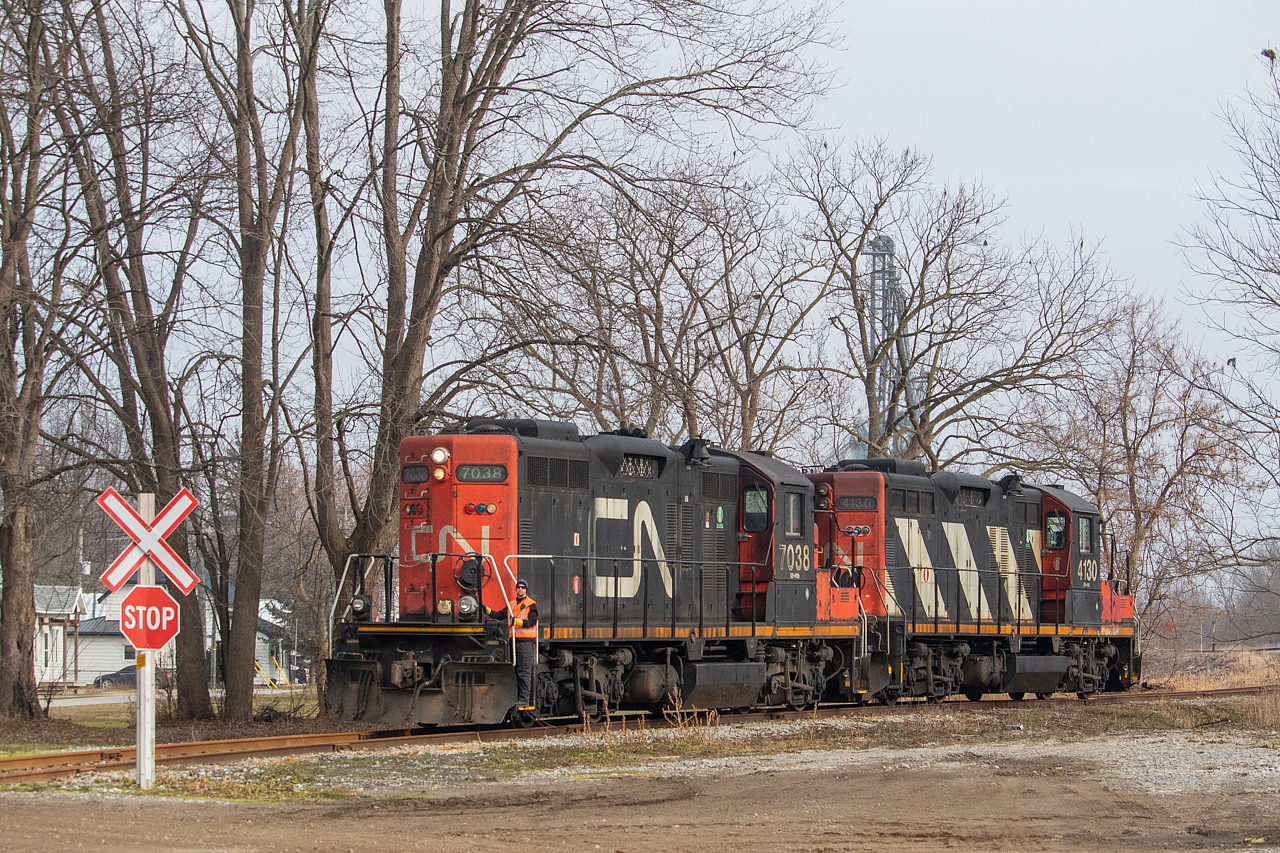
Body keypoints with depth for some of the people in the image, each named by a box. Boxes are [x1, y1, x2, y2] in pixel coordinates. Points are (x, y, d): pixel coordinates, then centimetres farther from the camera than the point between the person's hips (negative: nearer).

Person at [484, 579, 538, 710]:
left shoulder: (531, 604, -3)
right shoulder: (512, 604, 19)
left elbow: (532, 621, -13)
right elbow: (500, 615, 13)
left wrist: (516, 621, -23)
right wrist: (487, 610, 3)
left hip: (526, 642, -7)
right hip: (515, 642, 7)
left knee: (524, 673, -9)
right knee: (515, 672, 10)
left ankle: (524, 701, -9)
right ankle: (516, 699, 14)